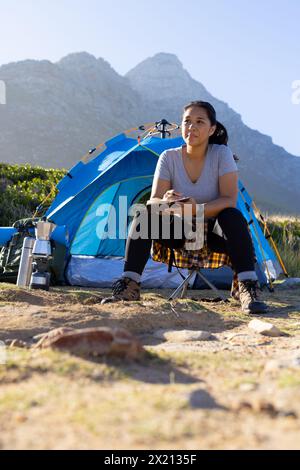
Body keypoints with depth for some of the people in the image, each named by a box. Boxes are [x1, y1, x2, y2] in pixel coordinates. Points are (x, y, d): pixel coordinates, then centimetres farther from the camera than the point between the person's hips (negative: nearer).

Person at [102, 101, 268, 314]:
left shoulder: (222, 154, -13)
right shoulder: (169, 157, -8)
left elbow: (230, 199, -22)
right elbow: (153, 200, -15)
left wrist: (197, 209, -40)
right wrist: (164, 202, -41)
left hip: (213, 233, -1)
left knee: (233, 216, -34)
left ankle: (248, 289, -34)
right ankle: (130, 285, -24)